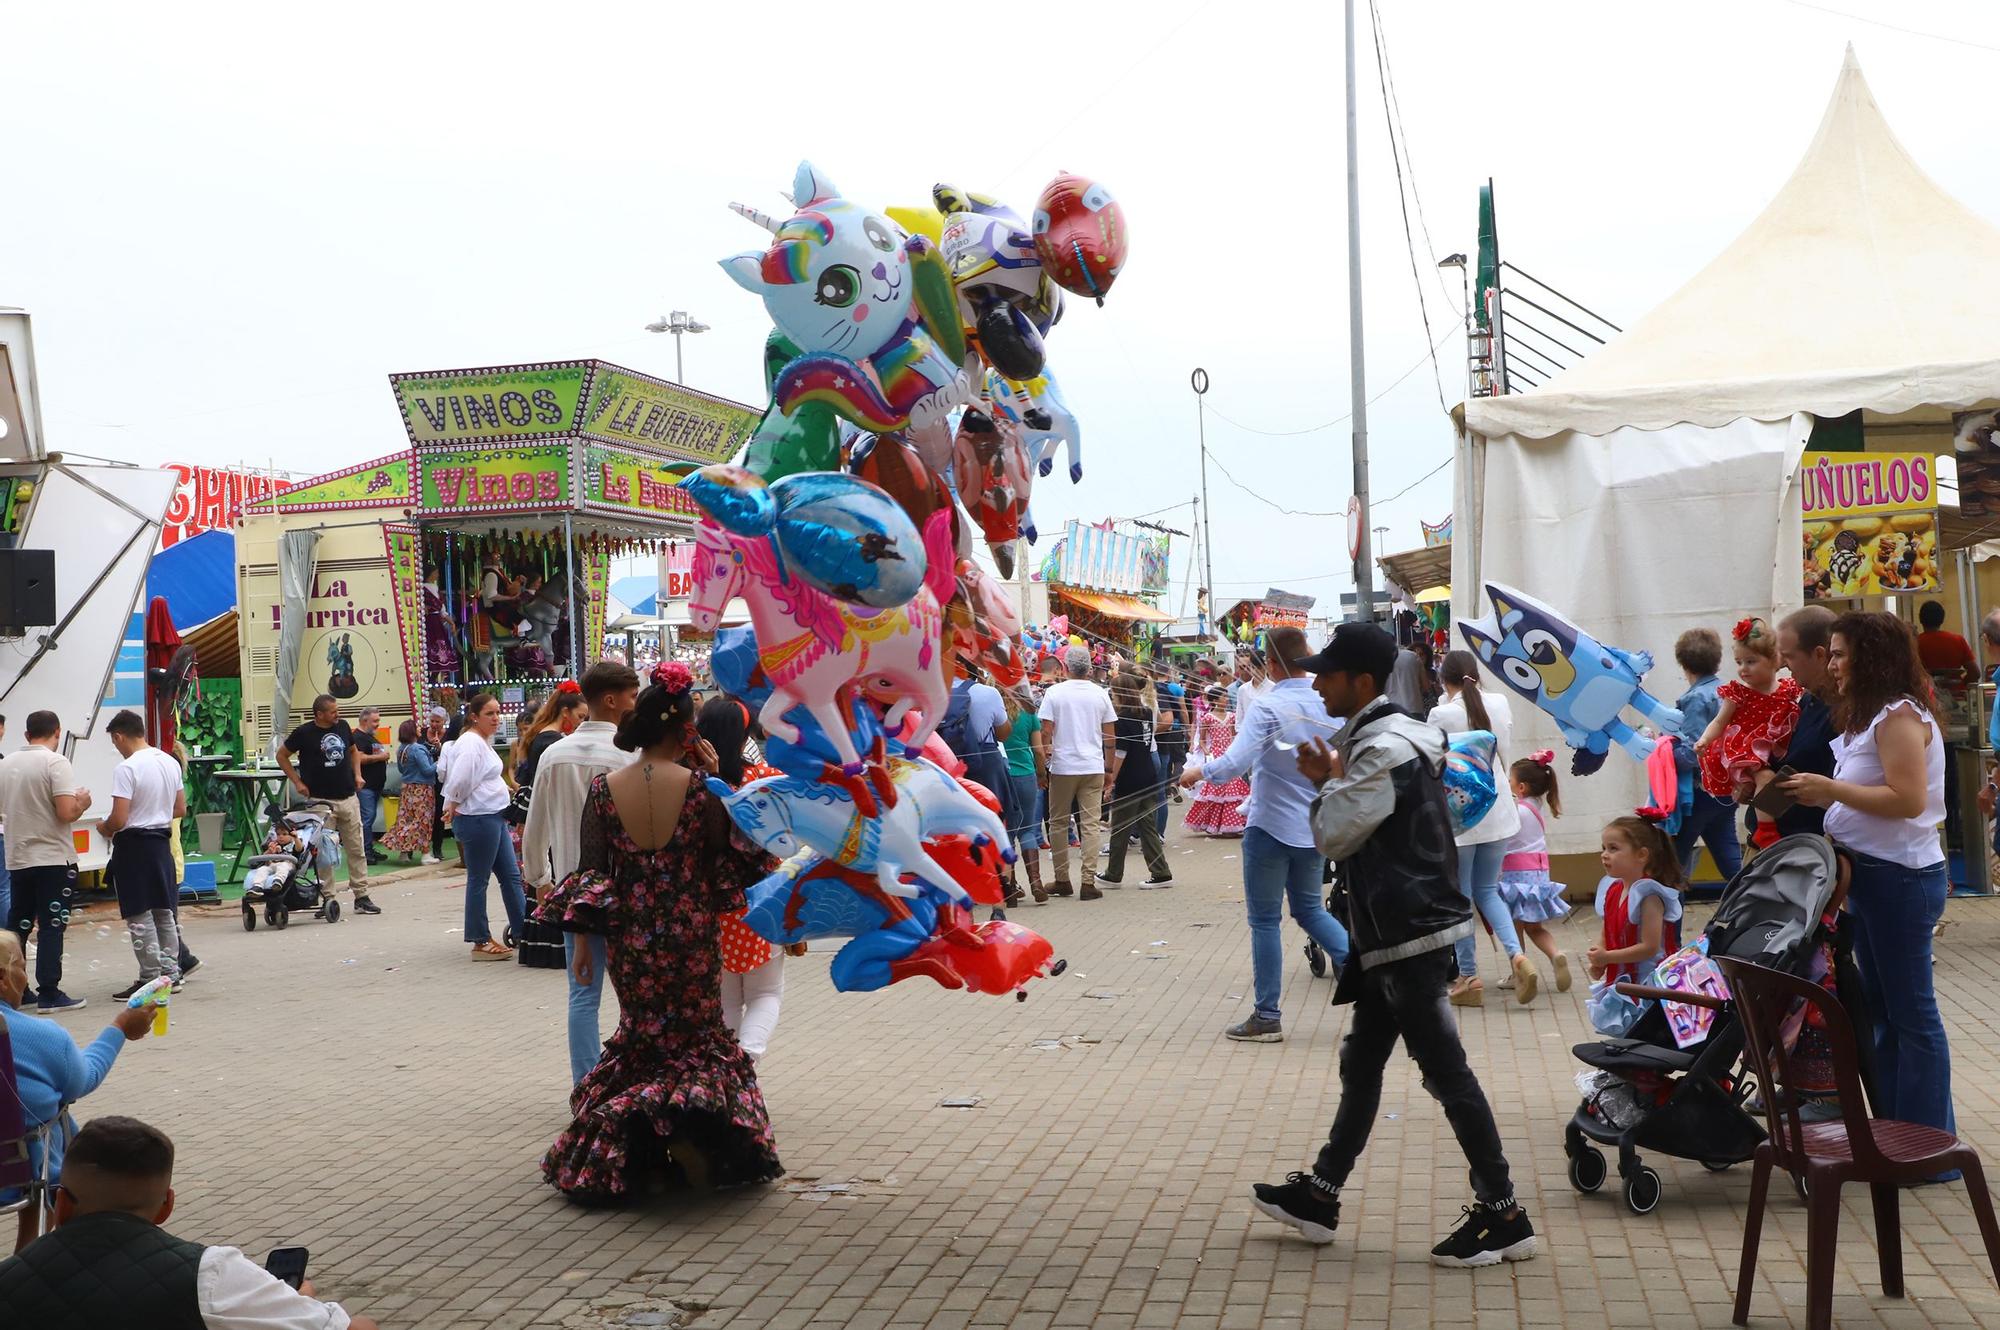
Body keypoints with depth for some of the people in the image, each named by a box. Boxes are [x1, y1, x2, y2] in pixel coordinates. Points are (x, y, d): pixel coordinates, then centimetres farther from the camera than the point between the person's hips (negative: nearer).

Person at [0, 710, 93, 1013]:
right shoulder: (56, 763, -13)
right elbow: (66, 813, -21)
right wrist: (82, 803, -1)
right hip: (53, 859, -6)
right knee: (51, 928, -2)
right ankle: (49, 994, -2)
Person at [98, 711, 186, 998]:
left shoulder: (126, 768, -17)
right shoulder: (170, 762, 7)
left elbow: (119, 819, -20)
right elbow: (180, 809, 13)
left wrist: (104, 828, 0)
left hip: (133, 845, -8)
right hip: (162, 842, 8)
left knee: (139, 917, 0)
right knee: (164, 912, 15)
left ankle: (150, 978, 2)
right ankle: (170, 972, 20)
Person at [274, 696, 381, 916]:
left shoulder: (343, 726, 8)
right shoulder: (304, 733, -6)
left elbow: (354, 750, 24)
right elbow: (281, 755, 3)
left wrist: (357, 774, 10)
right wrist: (297, 782, -3)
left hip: (348, 798, 5)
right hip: (320, 800, -4)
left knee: (357, 849, 5)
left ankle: (362, 896, 11)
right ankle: (327, 898, 6)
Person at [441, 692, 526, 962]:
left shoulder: (483, 741, 16)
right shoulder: (470, 743, -16)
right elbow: (460, 780, -25)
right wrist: (453, 806, -9)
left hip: (494, 817, 10)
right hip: (477, 819, -10)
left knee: (511, 875, 11)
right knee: (479, 879, -1)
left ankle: (523, 931, 16)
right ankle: (481, 943, 6)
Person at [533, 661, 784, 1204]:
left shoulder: (604, 789, -6)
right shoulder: (699, 788, -14)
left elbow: (590, 872, -2)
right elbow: (729, 864, -3)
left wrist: (584, 936, 8)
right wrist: (718, 783, -4)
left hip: (630, 942, 2)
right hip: (693, 940, -2)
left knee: (642, 1036, 21)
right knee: (700, 1037, 16)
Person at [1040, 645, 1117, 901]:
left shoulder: (1055, 692, -4)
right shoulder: (1100, 693, 3)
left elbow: (1046, 731, -6)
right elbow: (1110, 736, 6)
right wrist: (1109, 767, 15)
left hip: (1062, 766, -2)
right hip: (1093, 767, 2)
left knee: (1059, 823, 10)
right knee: (1090, 824, 2)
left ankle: (1062, 880, 14)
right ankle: (1088, 881, -3)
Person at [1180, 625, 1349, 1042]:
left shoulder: (1266, 709, -19)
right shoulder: (1330, 705, -2)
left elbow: (1234, 763, -26)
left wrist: (1199, 771, -9)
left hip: (1271, 827, -5)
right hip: (1316, 827, 5)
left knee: (1265, 920, 5)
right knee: (1310, 909, 23)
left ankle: (1267, 1016, 10)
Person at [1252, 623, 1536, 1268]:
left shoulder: (1385, 749, -18)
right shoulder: (1379, 737, 14)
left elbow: (1335, 835, -17)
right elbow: (1361, 828, 20)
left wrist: (1330, 780, -2)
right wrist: (1332, 777, 8)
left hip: (1410, 934, -11)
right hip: (1394, 933, 11)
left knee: (1445, 1071, -4)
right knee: (1361, 1063, 16)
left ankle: (1503, 1216, 4)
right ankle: (1319, 1196, 25)